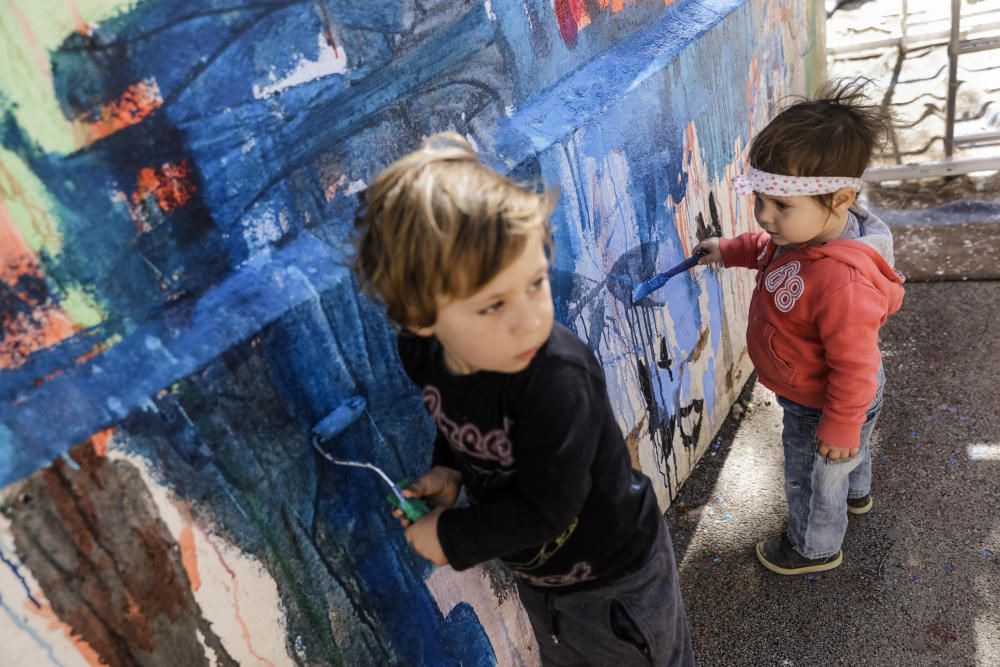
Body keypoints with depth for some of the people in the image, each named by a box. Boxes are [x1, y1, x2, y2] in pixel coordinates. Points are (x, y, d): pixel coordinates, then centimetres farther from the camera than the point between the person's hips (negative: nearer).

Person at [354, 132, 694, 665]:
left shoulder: (557, 376, -40)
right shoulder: (421, 353, -19)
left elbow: (545, 507, -32)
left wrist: (451, 538, -21)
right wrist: (448, 472, -15)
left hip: (614, 578, -6)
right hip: (534, 575, 6)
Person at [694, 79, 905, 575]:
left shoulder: (841, 282, -45)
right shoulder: (810, 232, -17)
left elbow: (854, 366, -33)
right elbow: (771, 250, 9)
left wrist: (839, 427, -22)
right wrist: (730, 250, 2)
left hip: (820, 408, -8)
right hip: (818, 397, 8)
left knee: (813, 479, 20)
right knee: (849, 452, 37)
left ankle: (815, 549, 50)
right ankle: (857, 492, 69)